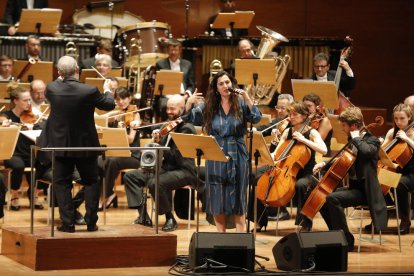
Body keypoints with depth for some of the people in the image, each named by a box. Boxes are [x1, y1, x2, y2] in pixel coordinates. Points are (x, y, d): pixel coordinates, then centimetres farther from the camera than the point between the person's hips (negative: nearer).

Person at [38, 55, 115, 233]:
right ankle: (91, 222, 12)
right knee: (91, 182, 15)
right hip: (86, 145, -1)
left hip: (61, 146, 1)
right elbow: (109, 105, -1)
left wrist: (60, 79, 26)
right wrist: (107, 90, 19)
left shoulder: (51, 89, -14)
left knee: (62, 183, 10)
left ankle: (68, 223, 5)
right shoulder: (89, 91, -19)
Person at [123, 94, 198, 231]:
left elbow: (176, 155, -20)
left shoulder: (187, 128, -10)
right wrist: (156, 141, -8)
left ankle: (170, 219, -17)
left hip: (184, 171, -9)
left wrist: (158, 144, -23)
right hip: (167, 168, 9)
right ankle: (143, 216, -5)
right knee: (130, 176, 1)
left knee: (155, 183, -36)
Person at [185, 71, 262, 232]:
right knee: (218, 199, 5)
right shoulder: (209, 106, 4)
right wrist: (189, 103, -15)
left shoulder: (241, 104, -1)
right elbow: (190, 117, 4)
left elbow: (256, 118, -13)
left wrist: (246, 97, -22)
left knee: (237, 198, 4)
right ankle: (220, 234, 15)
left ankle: (240, 234, 9)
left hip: (236, 157, -2)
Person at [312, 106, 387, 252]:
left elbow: (366, 151, -37)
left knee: (332, 198, -28)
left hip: (364, 190, -9)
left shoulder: (372, 140, -11)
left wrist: (356, 138, -19)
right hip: (353, 186, 9)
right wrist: (324, 164, 12)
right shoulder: (353, 141, 13)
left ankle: (347, 241, -20)